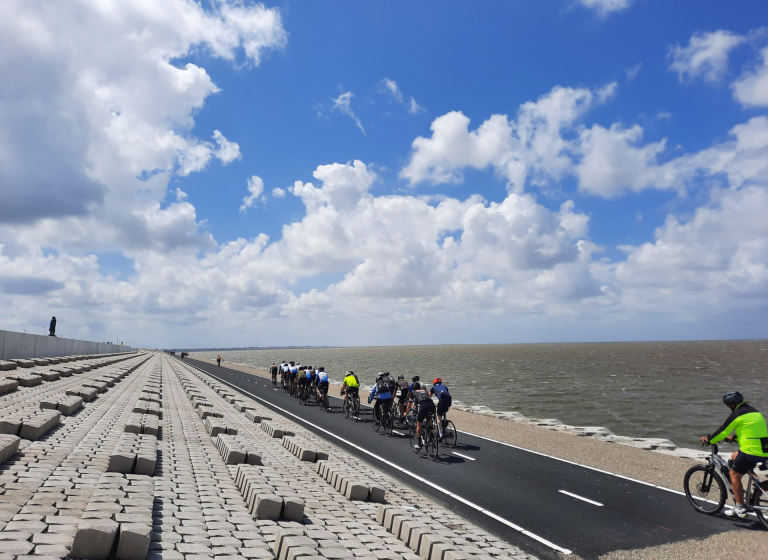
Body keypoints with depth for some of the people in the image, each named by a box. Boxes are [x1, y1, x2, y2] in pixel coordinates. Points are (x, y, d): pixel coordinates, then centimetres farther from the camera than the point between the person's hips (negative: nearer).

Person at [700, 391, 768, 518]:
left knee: (734, 474, 5)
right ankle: (739, 493, 29)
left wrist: (709, 440, 11)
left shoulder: (737, 414, -8)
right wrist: (734, 438, 36)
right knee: (735, 456, 28)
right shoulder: (755, 412, 17)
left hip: (751, 452, -9)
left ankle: (740, 508, 4)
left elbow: (722, 431, -3)